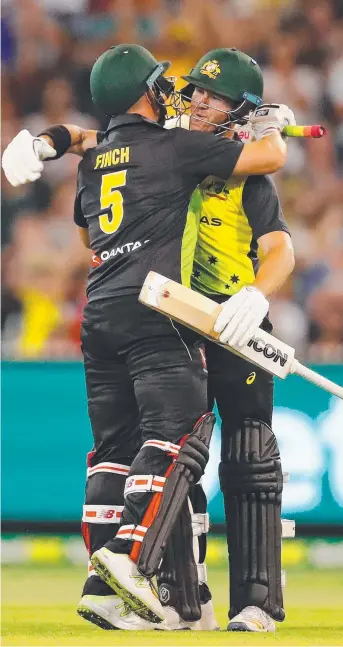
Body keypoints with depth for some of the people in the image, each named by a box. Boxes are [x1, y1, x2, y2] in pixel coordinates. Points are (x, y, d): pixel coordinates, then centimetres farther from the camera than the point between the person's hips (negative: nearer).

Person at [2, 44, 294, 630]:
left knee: (114, 445, 8)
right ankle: (125, 548, -28)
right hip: (151, 308, -7)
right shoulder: (173, 147, -1)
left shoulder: (91, 162, 19)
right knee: (173, 428, -12)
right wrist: (271, 125, 20)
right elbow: (270, 158, -1)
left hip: (99, 313, 7)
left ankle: (102, 588, 3)